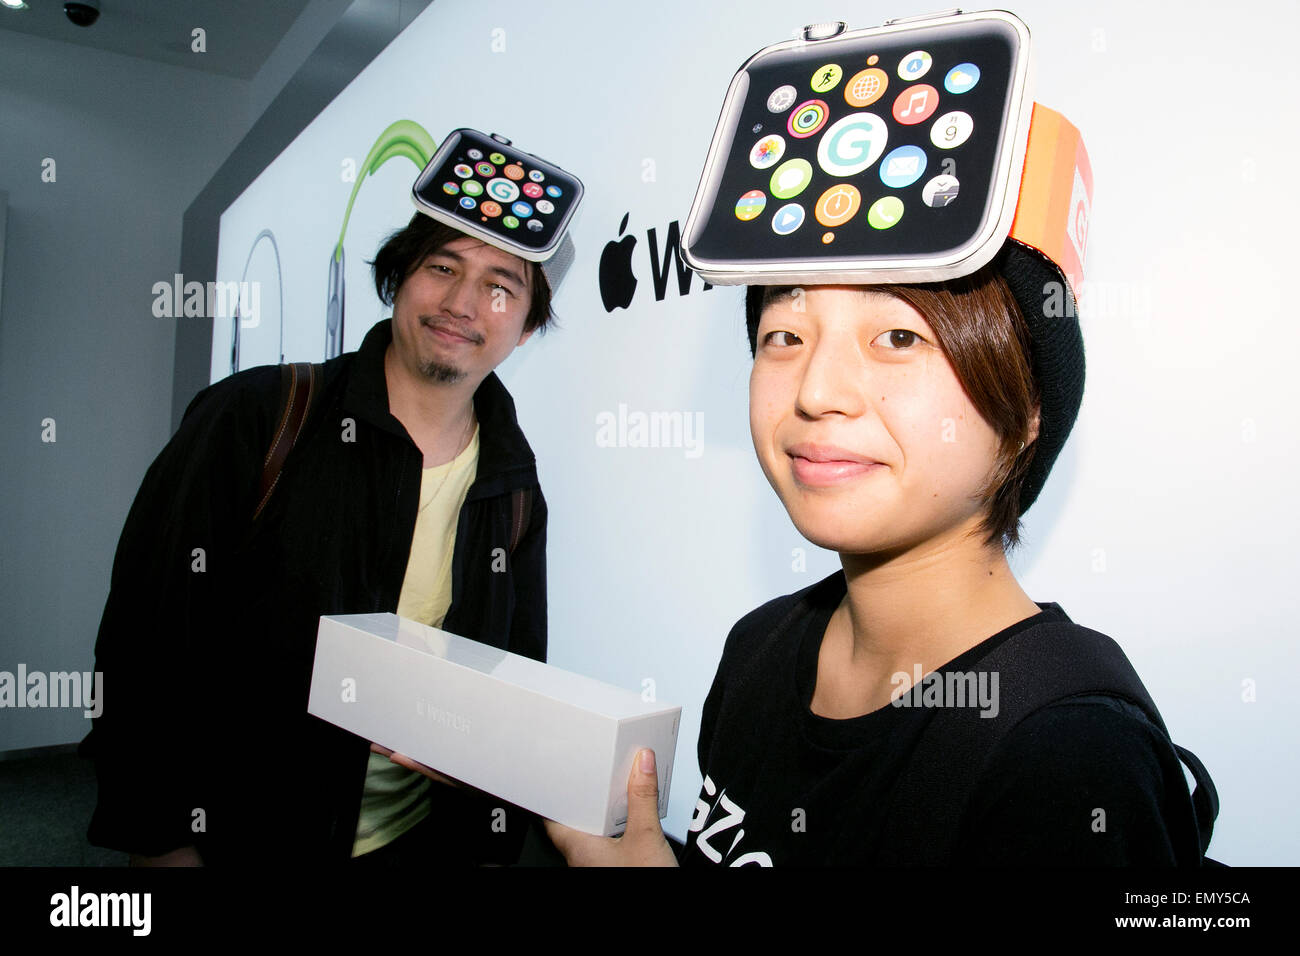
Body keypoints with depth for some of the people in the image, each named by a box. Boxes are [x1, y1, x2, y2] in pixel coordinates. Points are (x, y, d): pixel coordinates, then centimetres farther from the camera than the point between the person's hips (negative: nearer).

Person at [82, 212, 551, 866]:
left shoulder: (515, 491, -3)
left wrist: (492, 844, 0)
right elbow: (147, 646, -13)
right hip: (242, 838, -3)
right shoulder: (253, 419, -14)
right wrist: (160, 843, -14)